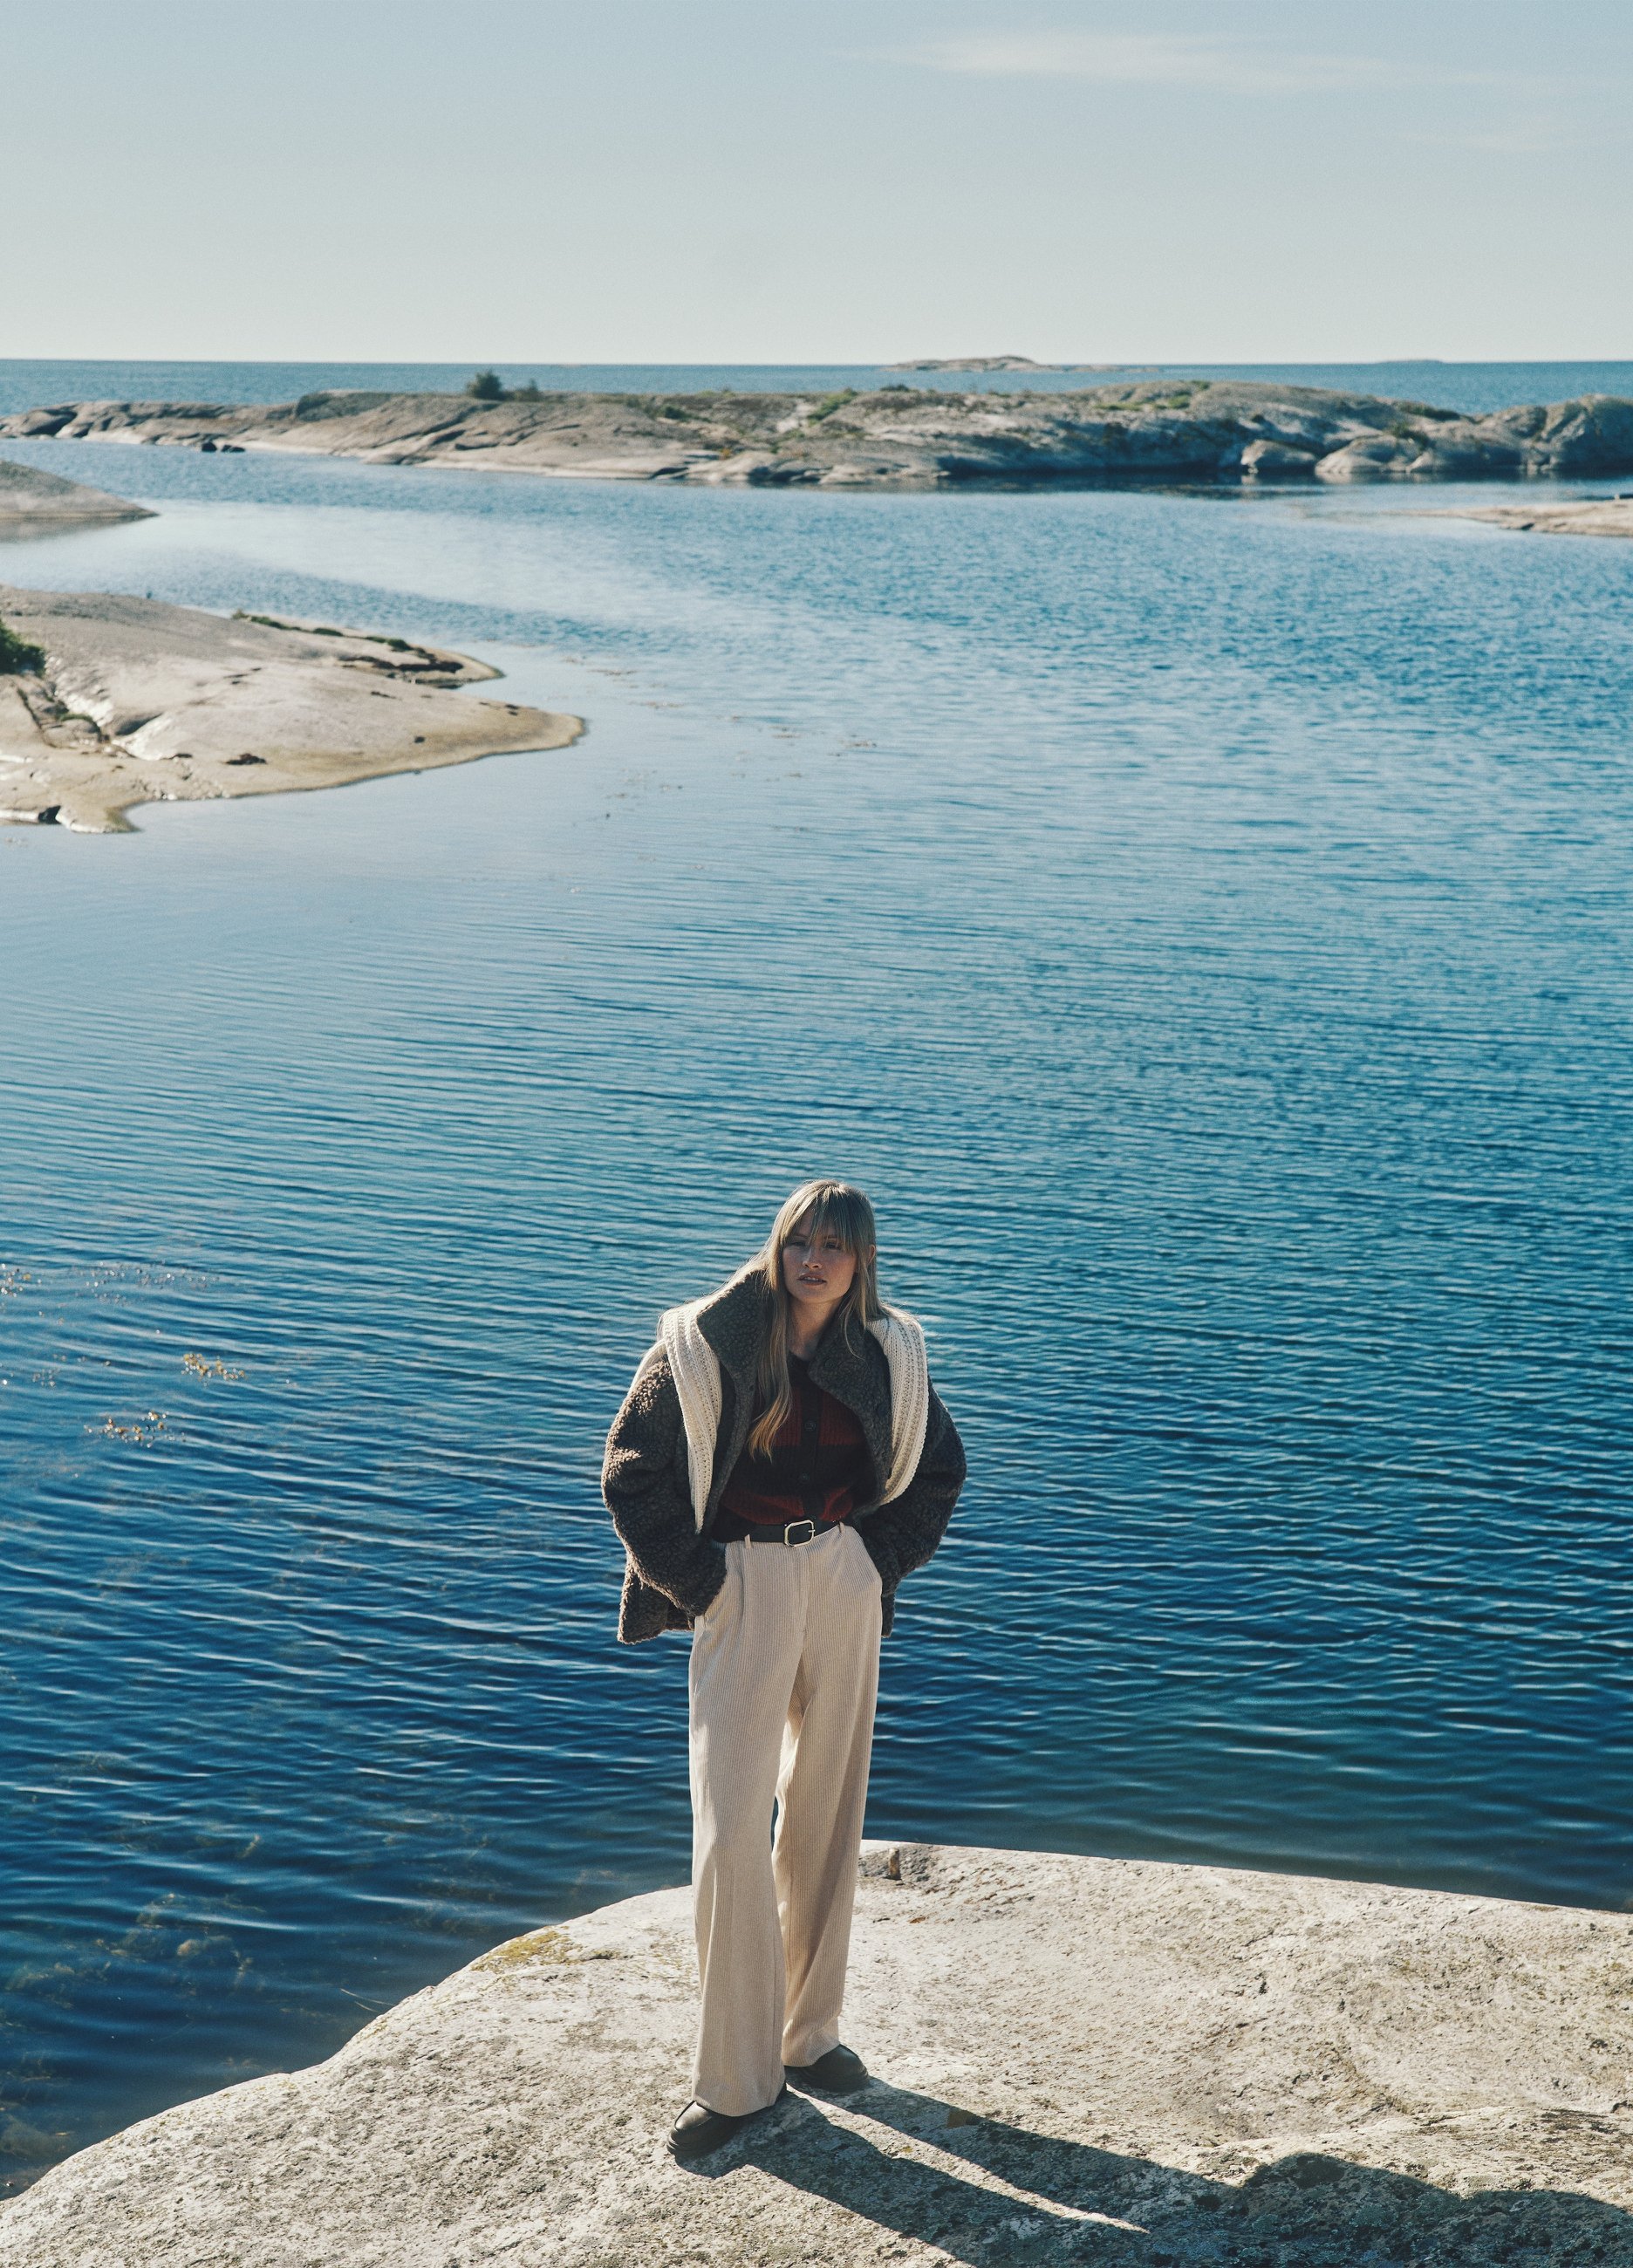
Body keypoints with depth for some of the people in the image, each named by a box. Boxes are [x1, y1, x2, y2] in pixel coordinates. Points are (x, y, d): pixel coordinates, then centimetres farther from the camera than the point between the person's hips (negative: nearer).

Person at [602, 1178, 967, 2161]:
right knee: (731, 1832, -7)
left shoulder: (887, 1357, 2)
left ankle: (810, 2034, 27)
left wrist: (883, 1561, 6)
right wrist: (696, 1581, -7)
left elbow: (940, 1466, 17)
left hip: (845, 1586, 4)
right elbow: (632, 1471, -6)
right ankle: (735, 2076, 4)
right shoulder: (707, 1346, -10)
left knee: (828, 1814, 11)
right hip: (744, 1589, -3)